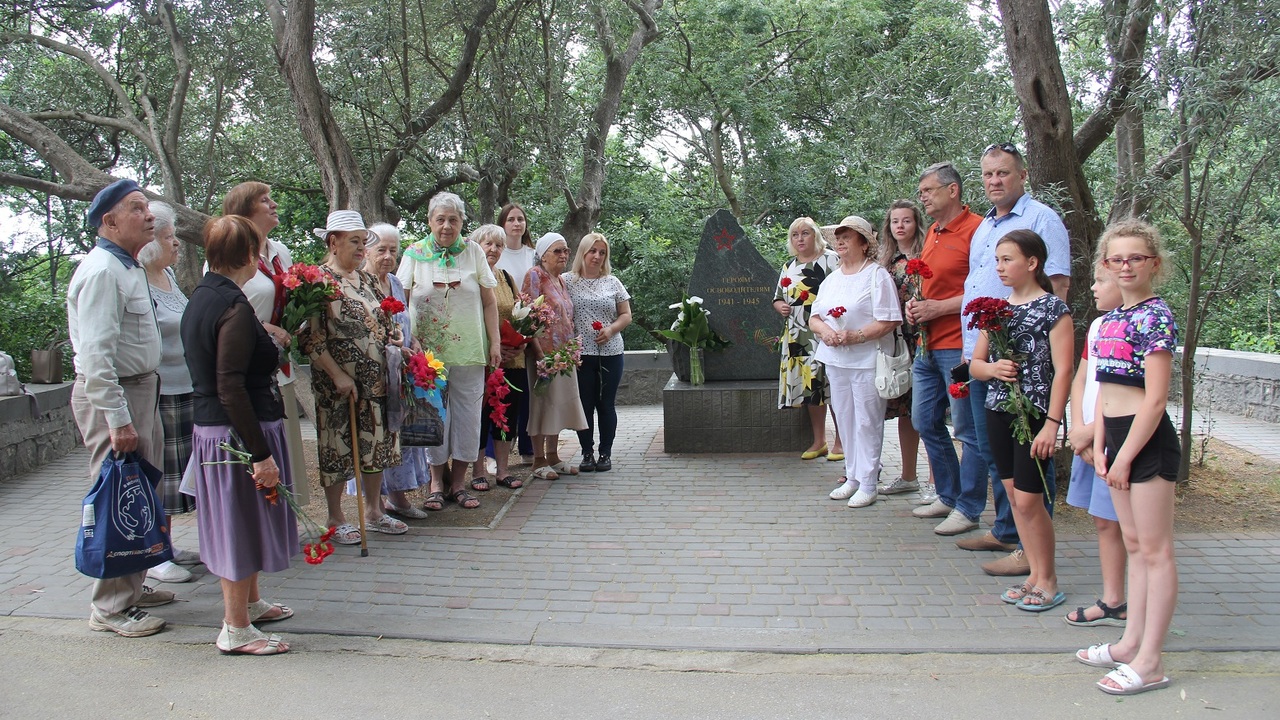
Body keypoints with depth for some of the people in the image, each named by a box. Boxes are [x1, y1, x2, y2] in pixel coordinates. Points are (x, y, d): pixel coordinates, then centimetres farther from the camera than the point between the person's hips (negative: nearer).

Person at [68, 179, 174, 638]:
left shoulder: (130, 268, 14)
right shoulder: (102, 271, -18)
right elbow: (96, 353, -24)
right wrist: (117, 419, -25)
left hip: (140, 390, 10)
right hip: (110, 395, -10)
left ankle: (131, 588, 28)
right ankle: (111, 608, 3)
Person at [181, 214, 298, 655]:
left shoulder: (200, 298, 8)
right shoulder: (235, 307, -20)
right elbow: (231, 387, -25)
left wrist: (269, 349, 33)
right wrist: (261, 453, -24)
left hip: (210, 429, 9)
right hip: (240, 432, -9)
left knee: (239, 522, 22)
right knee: (243, 523, 3)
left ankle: (251, 603, 39)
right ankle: (236, 630, 15)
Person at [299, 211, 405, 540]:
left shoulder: (367, 280, 13)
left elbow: (384, 323, 22)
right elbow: (310, 337, -15)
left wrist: (395, 340, 2)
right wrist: (338, 375, -18)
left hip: (376, 380, 7)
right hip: (339, 384, -7)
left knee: (377, 446, 12)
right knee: (339, 449, 3)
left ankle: (373, 511, 26)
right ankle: (336, 519, 17)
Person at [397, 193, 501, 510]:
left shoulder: (473, 252, 5)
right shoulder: (415, 253, 3)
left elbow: (489, 302, 7)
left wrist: (495, 343, 2)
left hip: (469, 350, 1)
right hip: (427, 350, -1)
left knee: (467, 413, 3)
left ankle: (458, 481, 16)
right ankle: (436, 481, 15)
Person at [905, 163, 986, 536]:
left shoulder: (976, 229, -11)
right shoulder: (932, 233, 17)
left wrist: (938, 307, -17)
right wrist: (915, 303, 9)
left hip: (959, 347, -10)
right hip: (927, 346, 10)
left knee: (969, 430, 0)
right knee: (926, 423, 15)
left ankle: (968, 508, 9)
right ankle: (948, 496, 28)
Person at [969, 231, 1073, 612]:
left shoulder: (1052, 308, -8)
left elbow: (1063, 370, -12)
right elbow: (975, 364, 13)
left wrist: (1052, 423, -17)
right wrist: (993, 369, -10)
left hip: (1035, 414, -6)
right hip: (998, 411, 6)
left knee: (1028, 499, -4)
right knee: (1014, 495, 10)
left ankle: (1049, 581, 12)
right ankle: (1035, 574, 22)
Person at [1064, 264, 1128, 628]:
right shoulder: (1097, 326, 11)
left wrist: (1090, 432, -13)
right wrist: (1077, 428, 0)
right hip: (1088, 439, 8)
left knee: (1112, 522, -2)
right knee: (1102, 521, 13)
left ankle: (1121, 604, 10)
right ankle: (1112, 601, 23)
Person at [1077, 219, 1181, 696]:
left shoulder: (1155, 317, -13)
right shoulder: (1111, 318, 12)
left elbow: (1155, 399, -17)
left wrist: (1125, 456, -16)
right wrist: (1099, 445, 7)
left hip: (1148, 440, -9)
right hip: (1118, 435, 9)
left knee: (1155, 550, -1)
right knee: (1134, 544, 15)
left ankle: (1150, 661, 6)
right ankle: (1131, 643, 25)